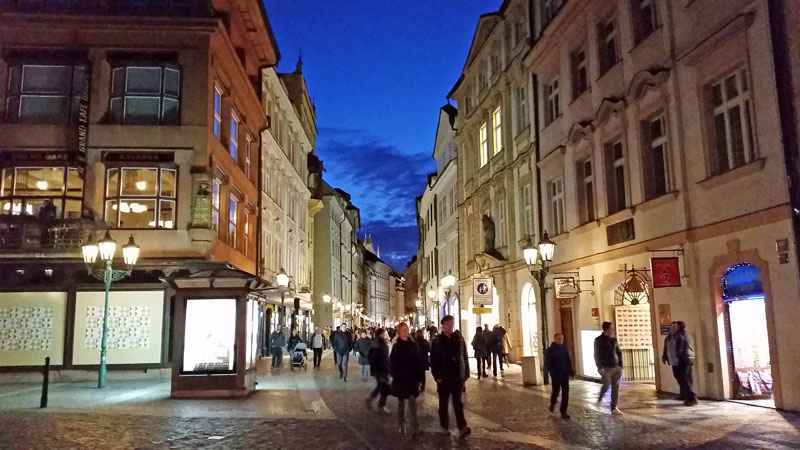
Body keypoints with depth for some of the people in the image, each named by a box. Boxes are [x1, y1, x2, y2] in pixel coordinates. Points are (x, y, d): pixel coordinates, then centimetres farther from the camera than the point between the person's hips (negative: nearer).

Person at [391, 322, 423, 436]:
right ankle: (401, 425, 25)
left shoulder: (413, 345, 2)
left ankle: (415, 428, -9)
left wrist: (420, 378, -1)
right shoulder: (396, 346, -2)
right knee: (401, 402, 12)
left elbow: (419, 362, 3)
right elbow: (393, 364, -4)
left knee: (412, 402, -7)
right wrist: (395, 377, -13)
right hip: (400, 379, 0)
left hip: (412, 378, 0)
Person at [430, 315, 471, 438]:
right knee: (444, 403, 10)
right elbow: (433, 360, -4)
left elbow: (464, 357, 5)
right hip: (443, 377, -1)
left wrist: (466, 373, 2)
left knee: (457, 402, -2)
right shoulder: (437, 341, -3)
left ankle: (462, 428, -7)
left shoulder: (459, 339, 3)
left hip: (457, 376, 1)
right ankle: (444, 427, 21)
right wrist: (437, 376, -9)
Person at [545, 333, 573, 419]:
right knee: (556, 391, 4)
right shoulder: (550, 350, -7)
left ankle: (563, 412, 6)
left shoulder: (564, 348, 5)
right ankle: (552, 404, 36)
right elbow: (547, 363, -9)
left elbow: (569, 360, 12)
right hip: (555, 375, -4)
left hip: (564, 374, 4)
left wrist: (570, 370, 1)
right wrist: (551, 371, -20)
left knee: (565, 393, 0)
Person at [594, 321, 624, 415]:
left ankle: (614, 408, 8)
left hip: (616, 367, 5)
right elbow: (597, 355, -8)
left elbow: (619, 352, 16)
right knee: (606, 385, -13)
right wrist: (600, 367, -16)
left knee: (615, 388, 2)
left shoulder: (613, 339, 10)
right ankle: (599, 399, 15)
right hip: (606, 368, -5)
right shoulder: (598, 340, -4)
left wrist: (620, 366, 8)